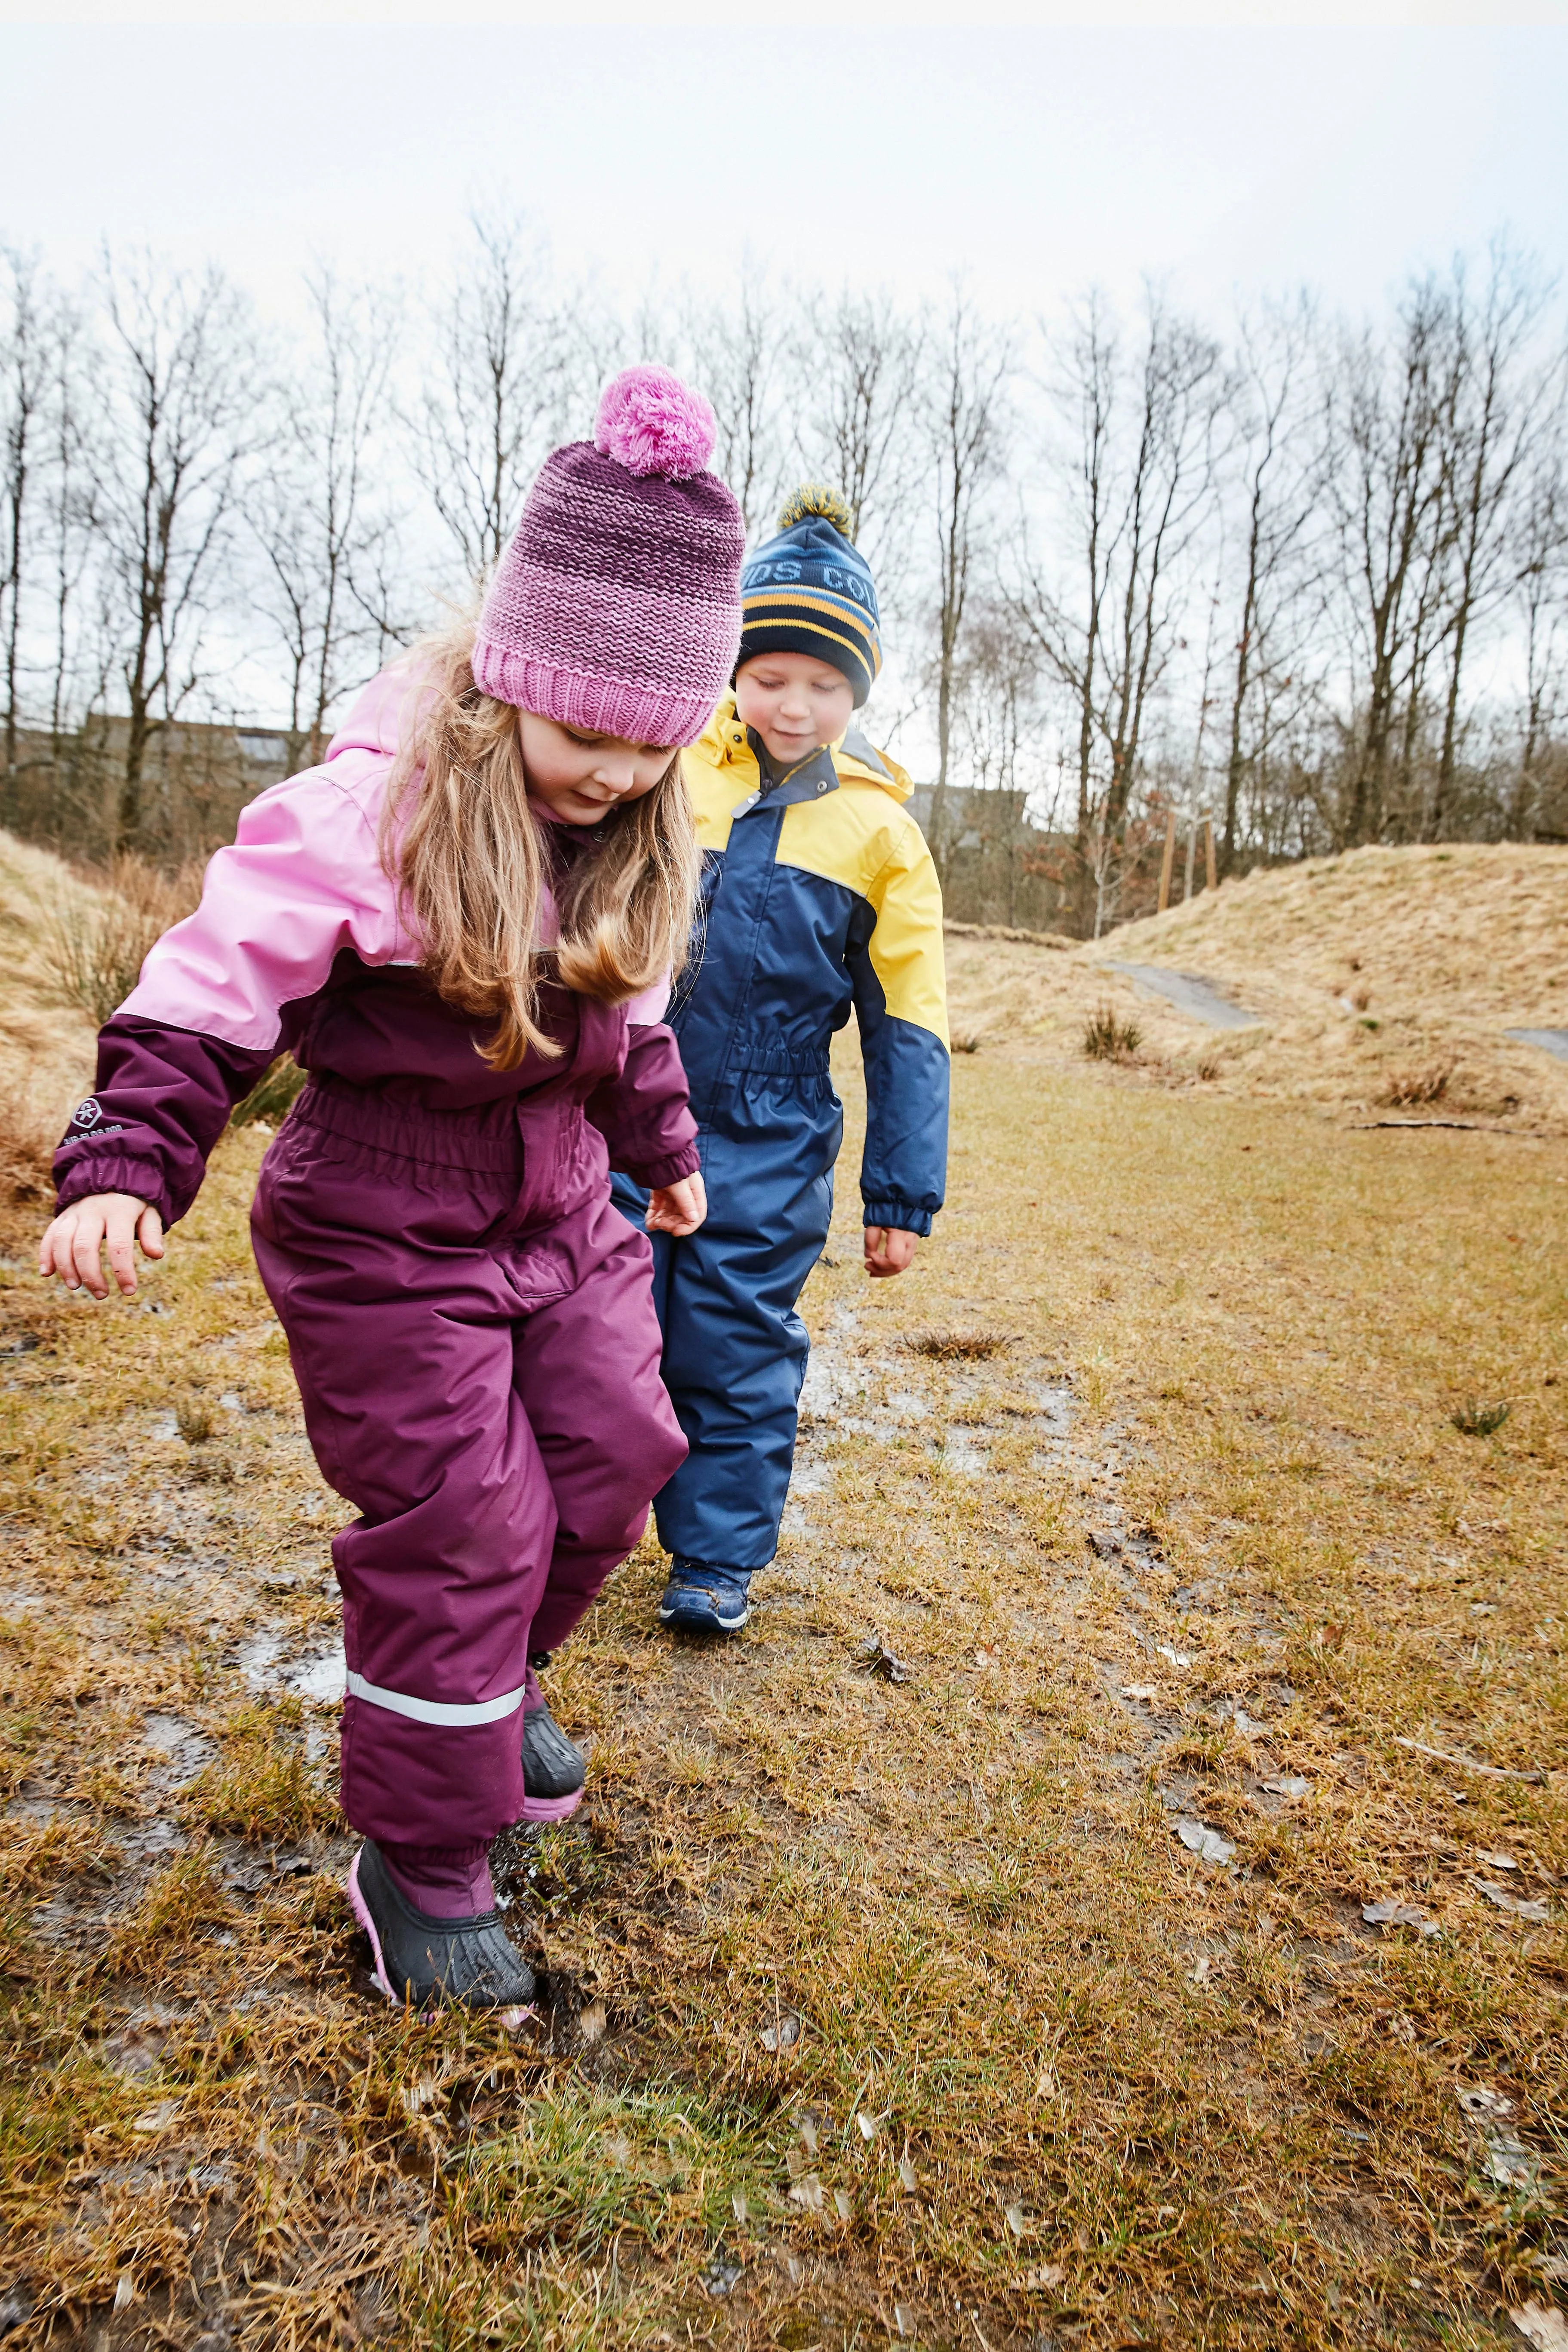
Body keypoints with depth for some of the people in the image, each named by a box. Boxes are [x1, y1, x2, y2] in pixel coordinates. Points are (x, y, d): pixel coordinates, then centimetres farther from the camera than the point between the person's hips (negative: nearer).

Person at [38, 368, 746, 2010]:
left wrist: (661, 1147, 26)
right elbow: (216, 983, -22)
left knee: (614, 1461, 12)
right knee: (459, 1533, -2)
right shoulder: (374, 807, -22)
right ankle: (418, 1863, 20)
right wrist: (125, 1167, -30)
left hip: (561, 1216, 7)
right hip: (385, 1239, -7)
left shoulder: (633, 842, 1)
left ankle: (495, 1679, 42)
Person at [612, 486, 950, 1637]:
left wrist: (904, 1194, 2)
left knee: (737, 1354, 7)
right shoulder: (667, 773, 1)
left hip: (769, 1151, -1)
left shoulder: (881, 832, 0)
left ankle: (717, 1560, 26)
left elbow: (908, 1026, 3)